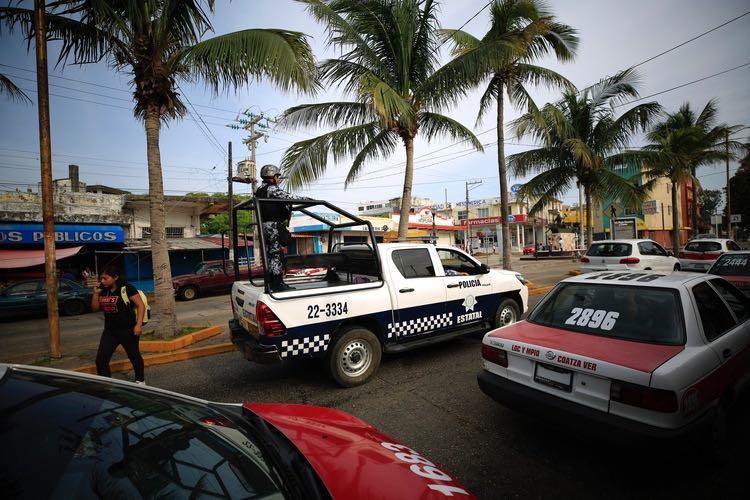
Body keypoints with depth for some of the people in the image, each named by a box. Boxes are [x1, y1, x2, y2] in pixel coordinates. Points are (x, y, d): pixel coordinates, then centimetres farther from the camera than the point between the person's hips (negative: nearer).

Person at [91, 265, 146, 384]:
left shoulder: (127, 289, -13)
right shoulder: (103, 292, 7)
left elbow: (141, 305, -16)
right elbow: (95, 308, 12)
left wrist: (139, 324, -23)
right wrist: (96, 293, -1)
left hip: (127, 330, -6)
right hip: (109, 331, 6)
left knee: (134, 356, 10)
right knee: (101, 359, 1)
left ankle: (140, 380, 28)